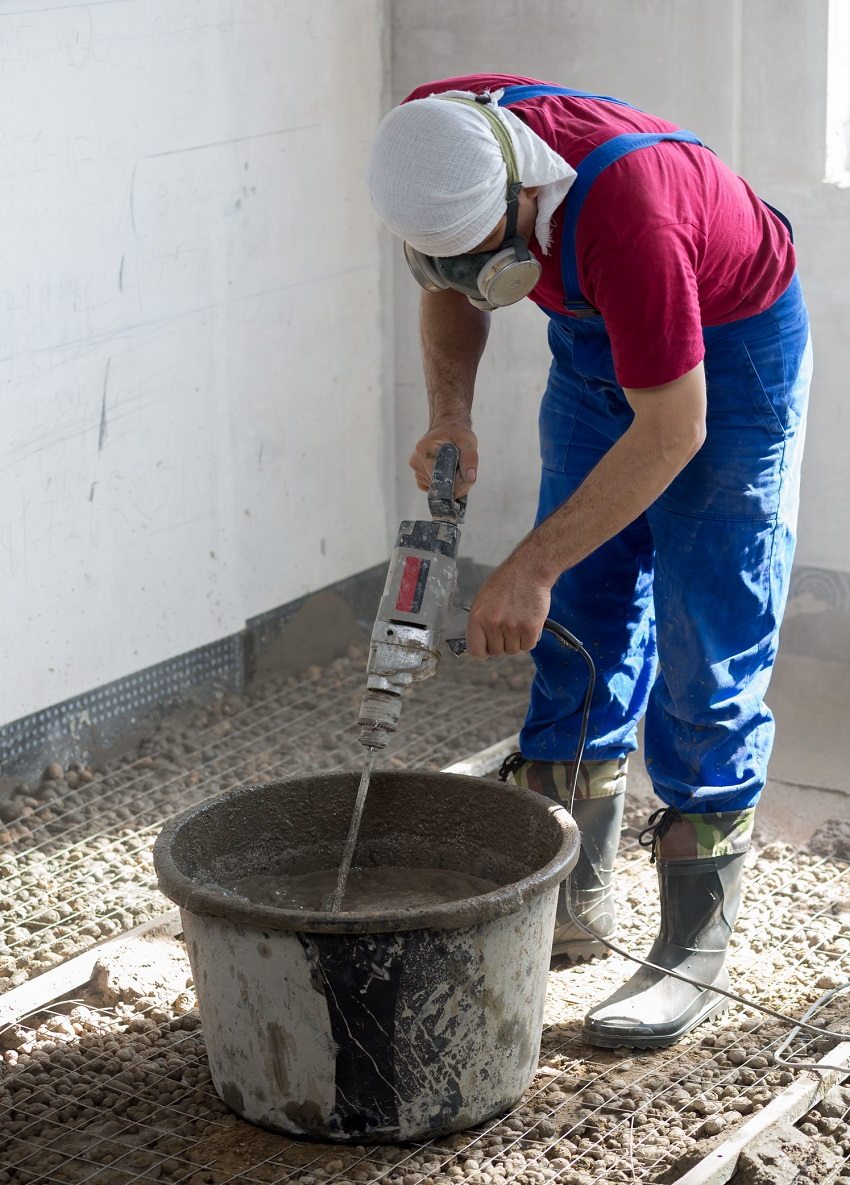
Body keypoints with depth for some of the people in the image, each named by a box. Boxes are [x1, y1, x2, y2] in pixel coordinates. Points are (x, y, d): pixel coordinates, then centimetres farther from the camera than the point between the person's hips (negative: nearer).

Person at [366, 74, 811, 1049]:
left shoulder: (623, 209, -40)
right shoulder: (436, 140, -19)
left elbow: (673, 430, -32)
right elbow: (451, 289, 3)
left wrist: (530, 568, -30)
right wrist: (449, 411, -14)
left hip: (730, 347, -7)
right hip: (597, 340, 7)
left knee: (709, 646, -8)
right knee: (581, 618, 7)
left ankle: (695, 952, -2)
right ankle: (572, 899, 17)